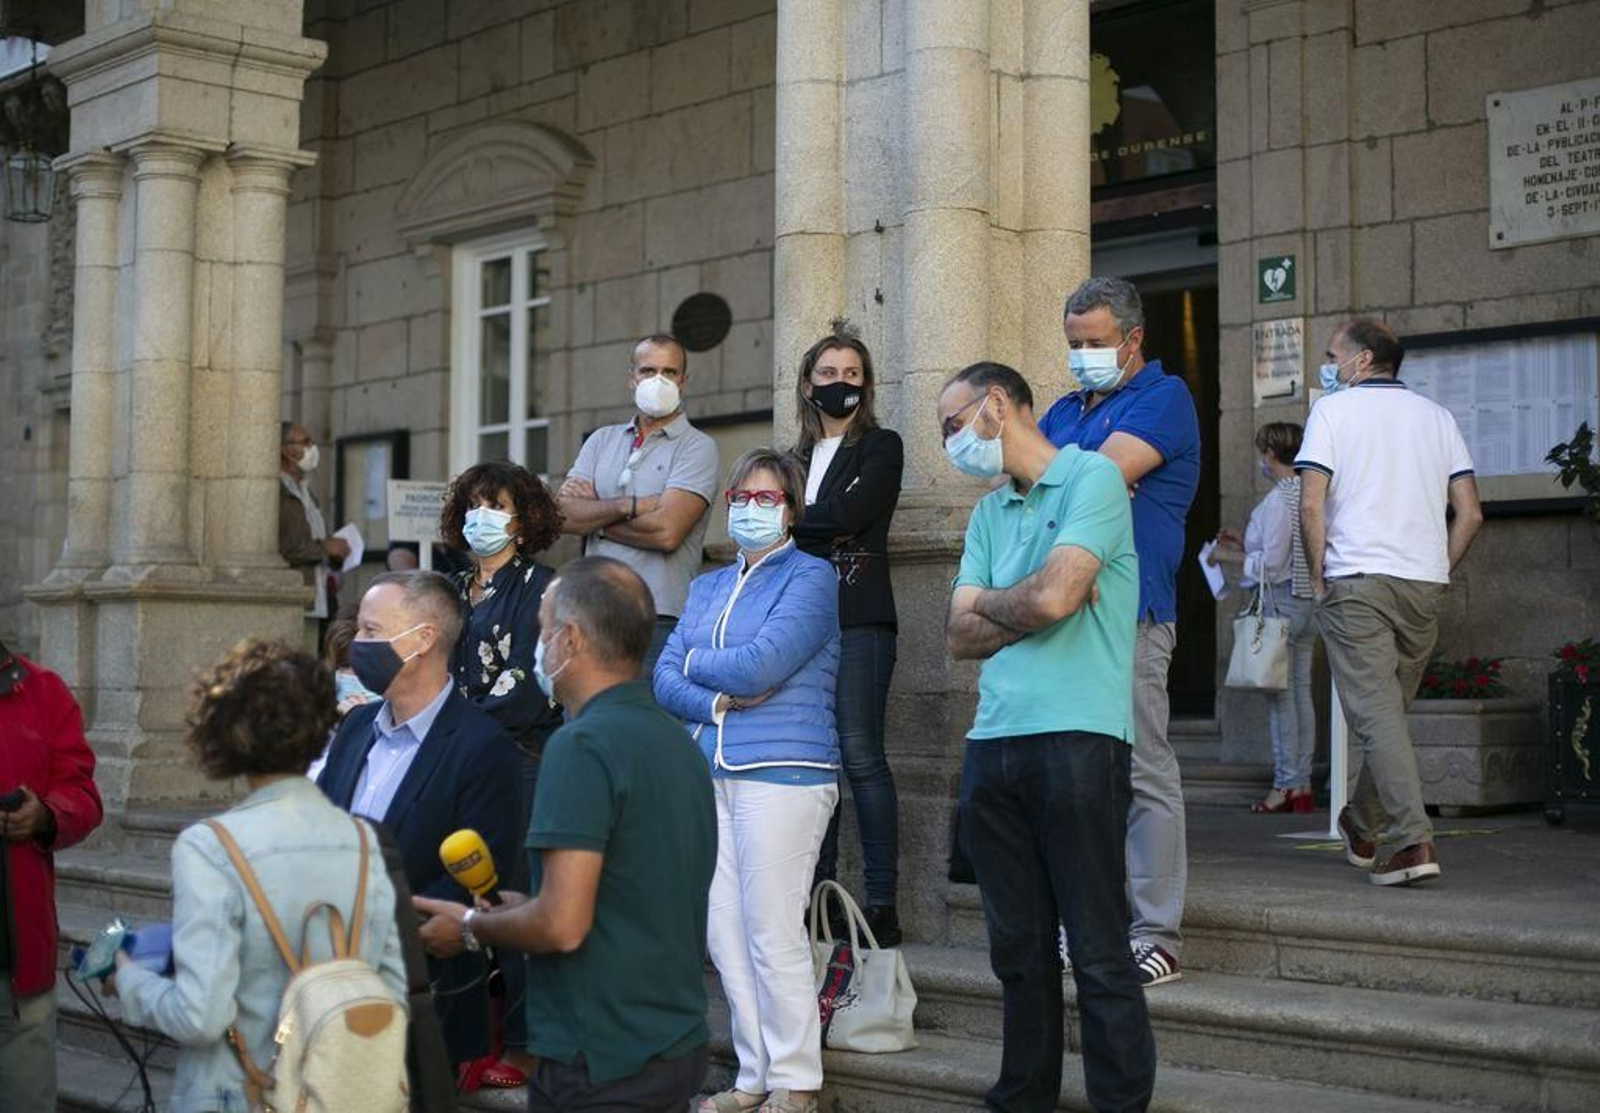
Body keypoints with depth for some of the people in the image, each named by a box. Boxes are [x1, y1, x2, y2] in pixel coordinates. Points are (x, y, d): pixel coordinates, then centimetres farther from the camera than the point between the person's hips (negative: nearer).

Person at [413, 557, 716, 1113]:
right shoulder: (678, 741, 9)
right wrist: (521, 907, 15)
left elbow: (563, 926, -23)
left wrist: (471, 927, -5)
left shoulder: (582, 744, -18)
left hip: (600, 1066, -9)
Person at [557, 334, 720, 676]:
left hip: (661, 618, -4)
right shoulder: (602, 440, 16)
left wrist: (594, 518, -1)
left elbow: (666, 532, -12)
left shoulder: (697, 447, 1)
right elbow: (565, 516, 3)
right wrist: (632, 505, -9)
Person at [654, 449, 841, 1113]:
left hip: (783, 771, -7)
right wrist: (717, 701, -10)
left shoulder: (810, 577, 0)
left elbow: (758, 666, -13)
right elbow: (665, 680, 10)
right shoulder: (706, 588, 20)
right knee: (722, 933, 6)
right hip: (712, 773, 7)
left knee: (772, 933, -6)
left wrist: (694, 662, 4)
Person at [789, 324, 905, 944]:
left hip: (857, 618, -5)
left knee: (860, 755, -11)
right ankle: (818, 895, 9)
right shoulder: (800, 457, 22)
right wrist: (820, 532, -2)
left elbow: (845, 514, -10)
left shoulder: (880, 447, 4)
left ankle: (882, 903, -9)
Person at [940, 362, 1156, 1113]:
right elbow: (960, 636, 10)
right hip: (993, 743, 7)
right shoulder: (988, 513, 19)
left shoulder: (1092, 478, -3)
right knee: (1017, 946, 12)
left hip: (1077, 740, -7)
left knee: (1097, 950, -4)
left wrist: (989, 604, 2)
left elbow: (1052, 595, -16)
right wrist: (1028, 607, -5)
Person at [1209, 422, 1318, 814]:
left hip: (1280, 601, -8)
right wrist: (1245, 544, 19)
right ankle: (1302, 784, 13)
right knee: (1301, 692, 10)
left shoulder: (1278, 499, -15)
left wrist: (1231, 557, -3)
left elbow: (1271, 564, -17)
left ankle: (1285, 785, 1)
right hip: (1309, 601, 8)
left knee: (1280, 695, -3)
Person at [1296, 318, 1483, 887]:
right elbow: (1470, 512, 9)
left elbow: (1312, 504, -9)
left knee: (1375, 712, -8)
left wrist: (1319, 579, -1)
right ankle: (1364, 828, 30)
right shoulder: (1436, 415, 15)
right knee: (1392, 708, 16)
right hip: (1424, 584, 5)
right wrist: (1437, 573, 15)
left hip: (1356, 579, -5)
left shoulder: (1334, 409, 2)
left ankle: (1412, 840, -19)